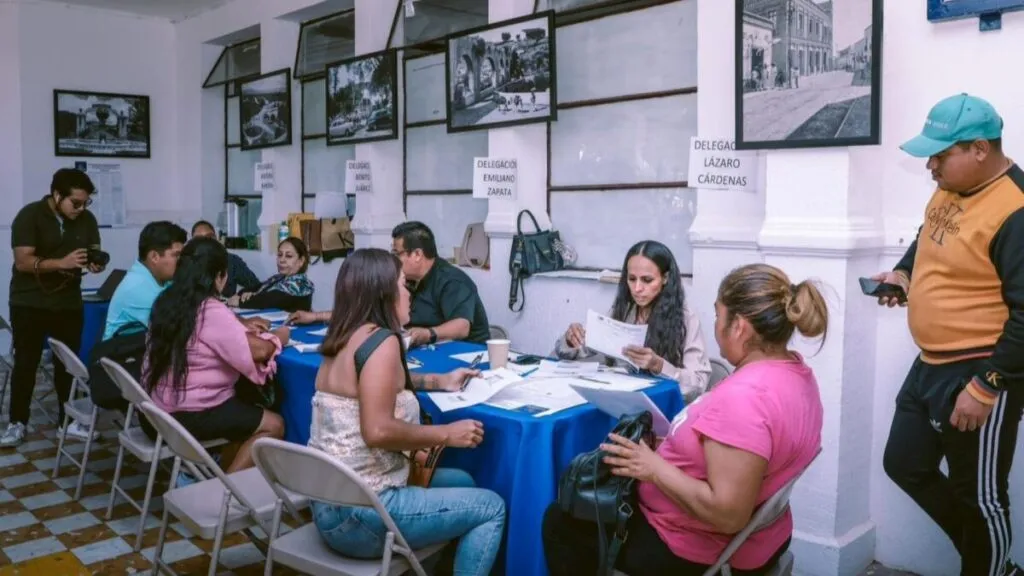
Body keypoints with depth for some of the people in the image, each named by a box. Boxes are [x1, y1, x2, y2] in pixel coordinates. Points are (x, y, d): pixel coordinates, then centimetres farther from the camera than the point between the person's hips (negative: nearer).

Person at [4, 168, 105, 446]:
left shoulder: (87, 220, 0)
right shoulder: (30, 215, -13)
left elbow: (94, 253, 3)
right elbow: (23, 261, -20)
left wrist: (96, 264, -21)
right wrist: (62, 262, -33)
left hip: (69, 302, 3)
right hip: (30, 303, -3)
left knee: (67, 363, 7)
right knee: (26, 363, 5)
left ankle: (68, 419, 16)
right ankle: (17, 423, 15)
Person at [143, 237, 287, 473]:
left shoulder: (167, 302, 5)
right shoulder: (211, 311, -20)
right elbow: (258, 352, -24)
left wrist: (242, 327, 12)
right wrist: (277, 338, -4)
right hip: (187, 416, -9)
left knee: (248, 410, 25)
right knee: (274, 425, -2)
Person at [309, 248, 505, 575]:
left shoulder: (346, 338, 10)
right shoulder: (380, 340, -18)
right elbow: (378, 431, -29)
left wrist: (440, 382, 21)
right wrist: (447, 434, -15)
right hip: (359, 514, -9)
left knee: (461, 482, 21)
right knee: (491, 508, 0)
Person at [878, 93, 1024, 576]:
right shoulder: (950, 188, 4)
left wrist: (985, 388, -22)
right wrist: (903, 272, 4)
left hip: (979, 374, -9)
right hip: (931, 365, 9)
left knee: (978, 494, 8)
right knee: (904, 464, 18)